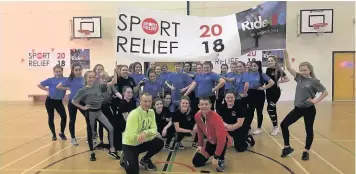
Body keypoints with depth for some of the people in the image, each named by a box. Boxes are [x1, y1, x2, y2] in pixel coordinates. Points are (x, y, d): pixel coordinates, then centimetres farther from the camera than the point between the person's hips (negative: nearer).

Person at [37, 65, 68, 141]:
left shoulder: (65, 80, -1)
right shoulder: (50, 80, -3)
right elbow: (39, 85, 1)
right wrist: (47, 90, -3)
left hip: (59, 101, 1)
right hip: (50, 101, 0)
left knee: (64, 116, -8)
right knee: (51, 117, 6)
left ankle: (62, 133, 13)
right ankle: (54, 134, 22)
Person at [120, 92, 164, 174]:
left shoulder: (151, 112, -4)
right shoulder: (134, 114, -26)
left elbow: (154, 129, -11)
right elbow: (132, 136, -31)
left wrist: (145, 133, -34)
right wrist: (152, 133, -30)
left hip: (142, 143, 7)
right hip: (130, 145, -6)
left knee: (160, 142, -13)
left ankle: (145, 159, 13)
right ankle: (125, 160, 15)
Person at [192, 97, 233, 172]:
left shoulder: (216, 117, -34)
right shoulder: (197, 116, -13)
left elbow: (221, 137, -38)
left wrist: (216, 156, -35)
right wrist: (200, 145, 4)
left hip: (223, 141, -6)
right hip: (211, 142, 6)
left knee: (223, 140, -43)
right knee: (196, 162, -1)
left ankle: (221, 160, -14)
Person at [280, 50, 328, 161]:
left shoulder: (314, 81, -9)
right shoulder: (299, 77, 4)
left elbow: (325, 92, -8)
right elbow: (289, 68, 0)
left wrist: (316, 100, -14)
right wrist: (286, 56, -8)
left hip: (309, 109, -5)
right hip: (298, 108, 5)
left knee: (309, 130, 6)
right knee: (284, 124, 0)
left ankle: (306, 152, 22)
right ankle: (287, 147, 13)